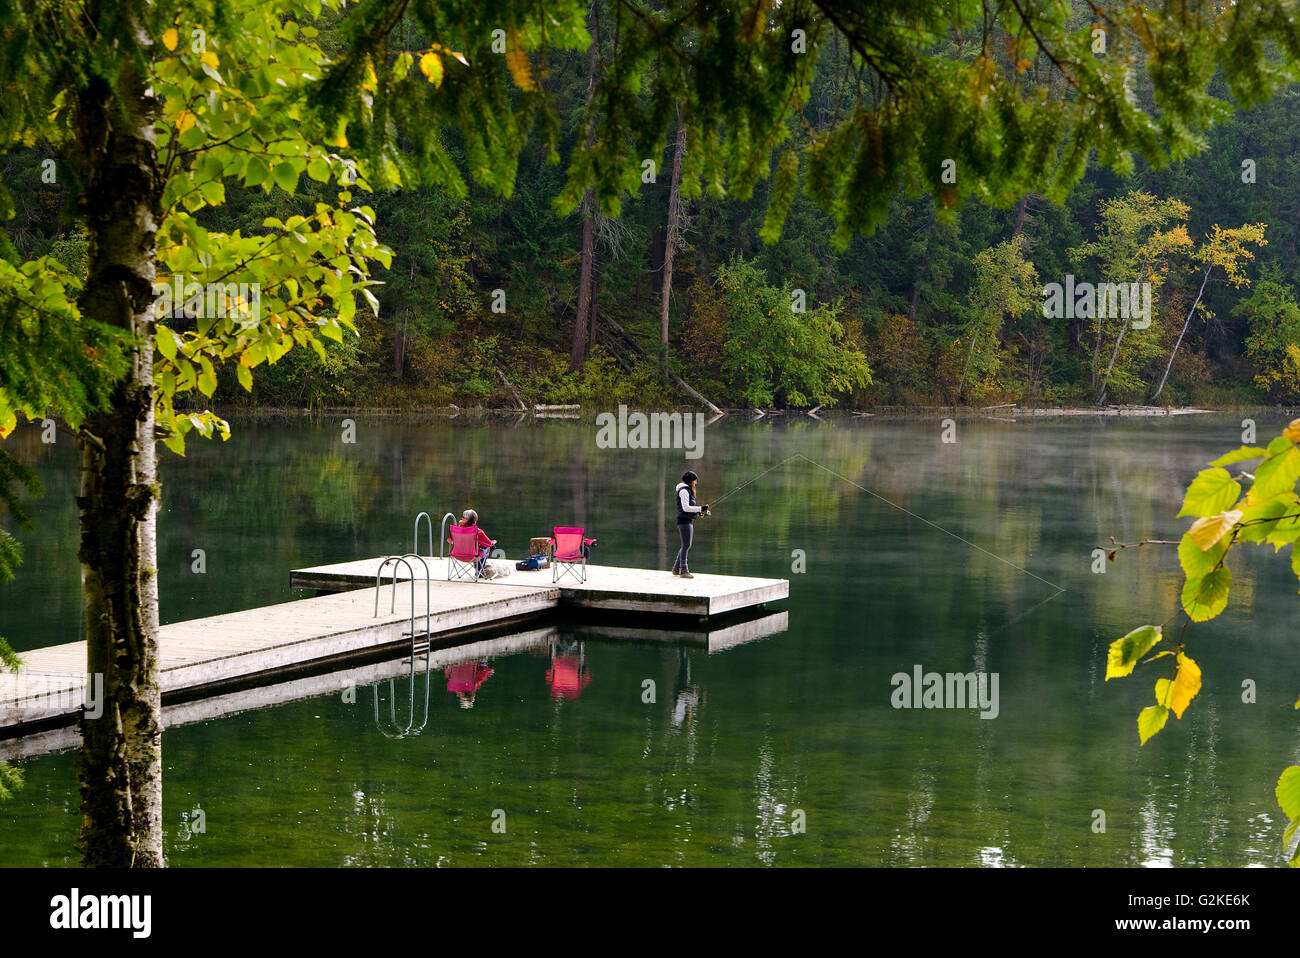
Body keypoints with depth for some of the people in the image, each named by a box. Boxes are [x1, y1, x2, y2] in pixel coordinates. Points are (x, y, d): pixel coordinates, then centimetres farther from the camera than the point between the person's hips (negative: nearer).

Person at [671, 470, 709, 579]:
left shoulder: (688, 491, 21)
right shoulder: (684, 491, -10)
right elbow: (685, 508, -18)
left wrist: (700, 512, 10)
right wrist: (700, 509, -19)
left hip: (689, 521, 10)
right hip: (684, 521, -10)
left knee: (686, 546, 13)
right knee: (686, 545, -11)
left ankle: (676, 569, 18)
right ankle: (683, 571, -13)